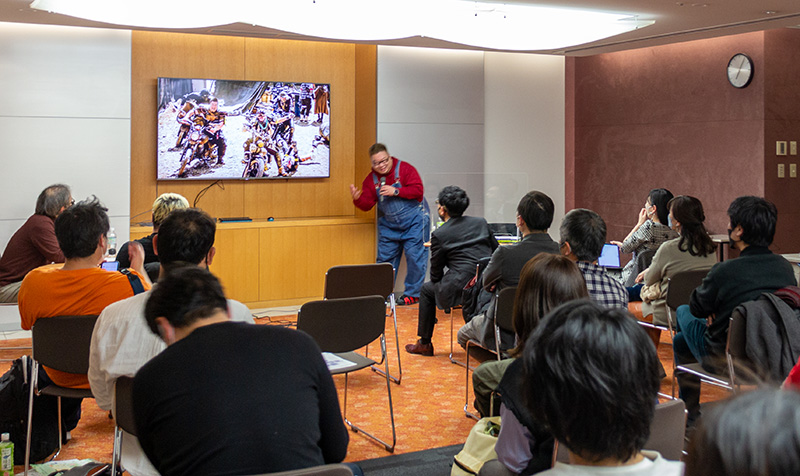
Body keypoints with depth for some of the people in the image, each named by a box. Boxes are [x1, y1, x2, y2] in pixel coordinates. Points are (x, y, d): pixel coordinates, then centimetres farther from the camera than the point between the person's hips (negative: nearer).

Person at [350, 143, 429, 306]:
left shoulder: (405, 169, -11)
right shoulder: (371, 179, 2)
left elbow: (418, 190, -19)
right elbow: (367, 204, -1)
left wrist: (396, 191, -26)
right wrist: (358, 199, -22)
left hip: (413, 220, -4)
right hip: (388, 224, 5)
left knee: (414, 256, -5)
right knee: (385, 257, 6)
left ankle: (413, 294, 6)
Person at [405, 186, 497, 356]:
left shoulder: (439, 234, -2)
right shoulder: (481, 223, 10)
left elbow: (436, 273, 4)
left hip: (461, 289, -5)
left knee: (427, 289, 22)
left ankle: (425, 343, 28)